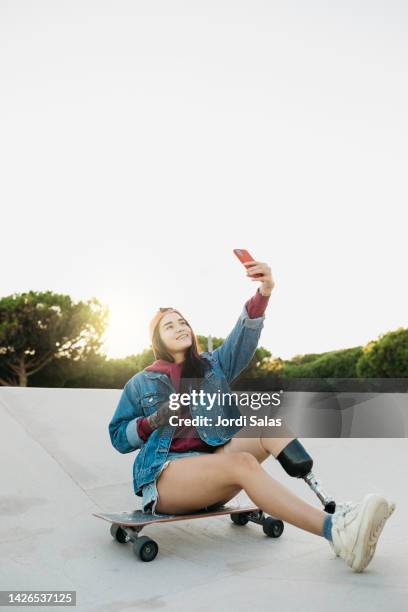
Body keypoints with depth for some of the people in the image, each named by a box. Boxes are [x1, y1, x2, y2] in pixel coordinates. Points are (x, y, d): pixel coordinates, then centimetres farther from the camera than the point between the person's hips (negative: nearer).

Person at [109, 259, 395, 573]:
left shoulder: (213, 365, 15)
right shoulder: (141, 383, 9)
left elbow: (244, 335, -5)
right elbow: (118, 437, 11)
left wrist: (265, 291, -24)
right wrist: (153, 421, -10)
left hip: (212, 462, 5)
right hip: (165, 474, -4)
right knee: (242, 463, -33)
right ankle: (336, 532, -50)